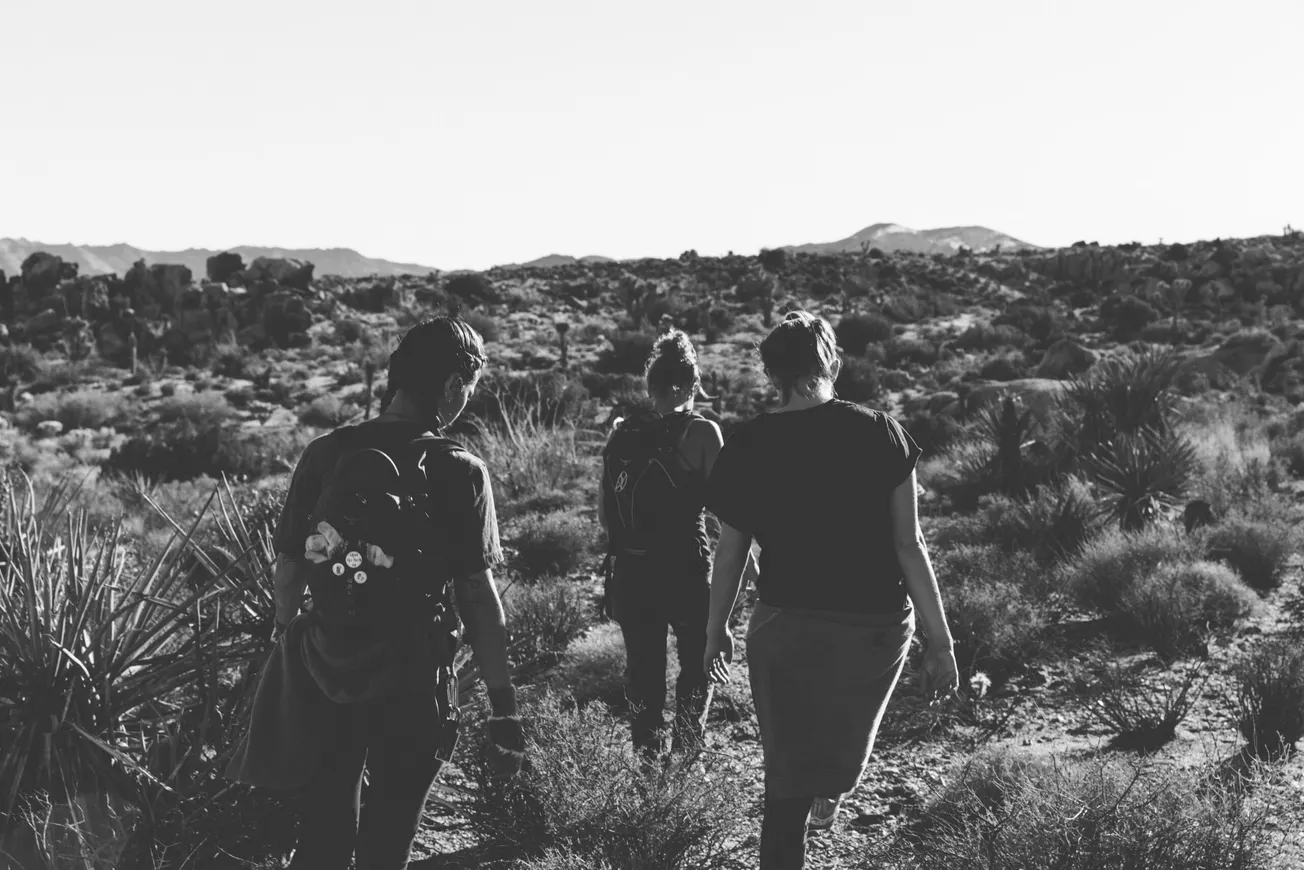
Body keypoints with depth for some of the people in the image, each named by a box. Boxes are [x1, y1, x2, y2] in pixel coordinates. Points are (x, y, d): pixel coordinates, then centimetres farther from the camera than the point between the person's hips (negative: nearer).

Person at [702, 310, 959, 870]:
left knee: (786, 779, 12)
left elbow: (730, 553, 1)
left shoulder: (746, 447, -5)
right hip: (878, 627, 1)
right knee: (848, 736, 31)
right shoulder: (879, 432, -7)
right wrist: (940, 641, -2)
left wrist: (716, 631, 15)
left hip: (785, 628, -1)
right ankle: (831, 791, 60)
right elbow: (908, 545, -8)